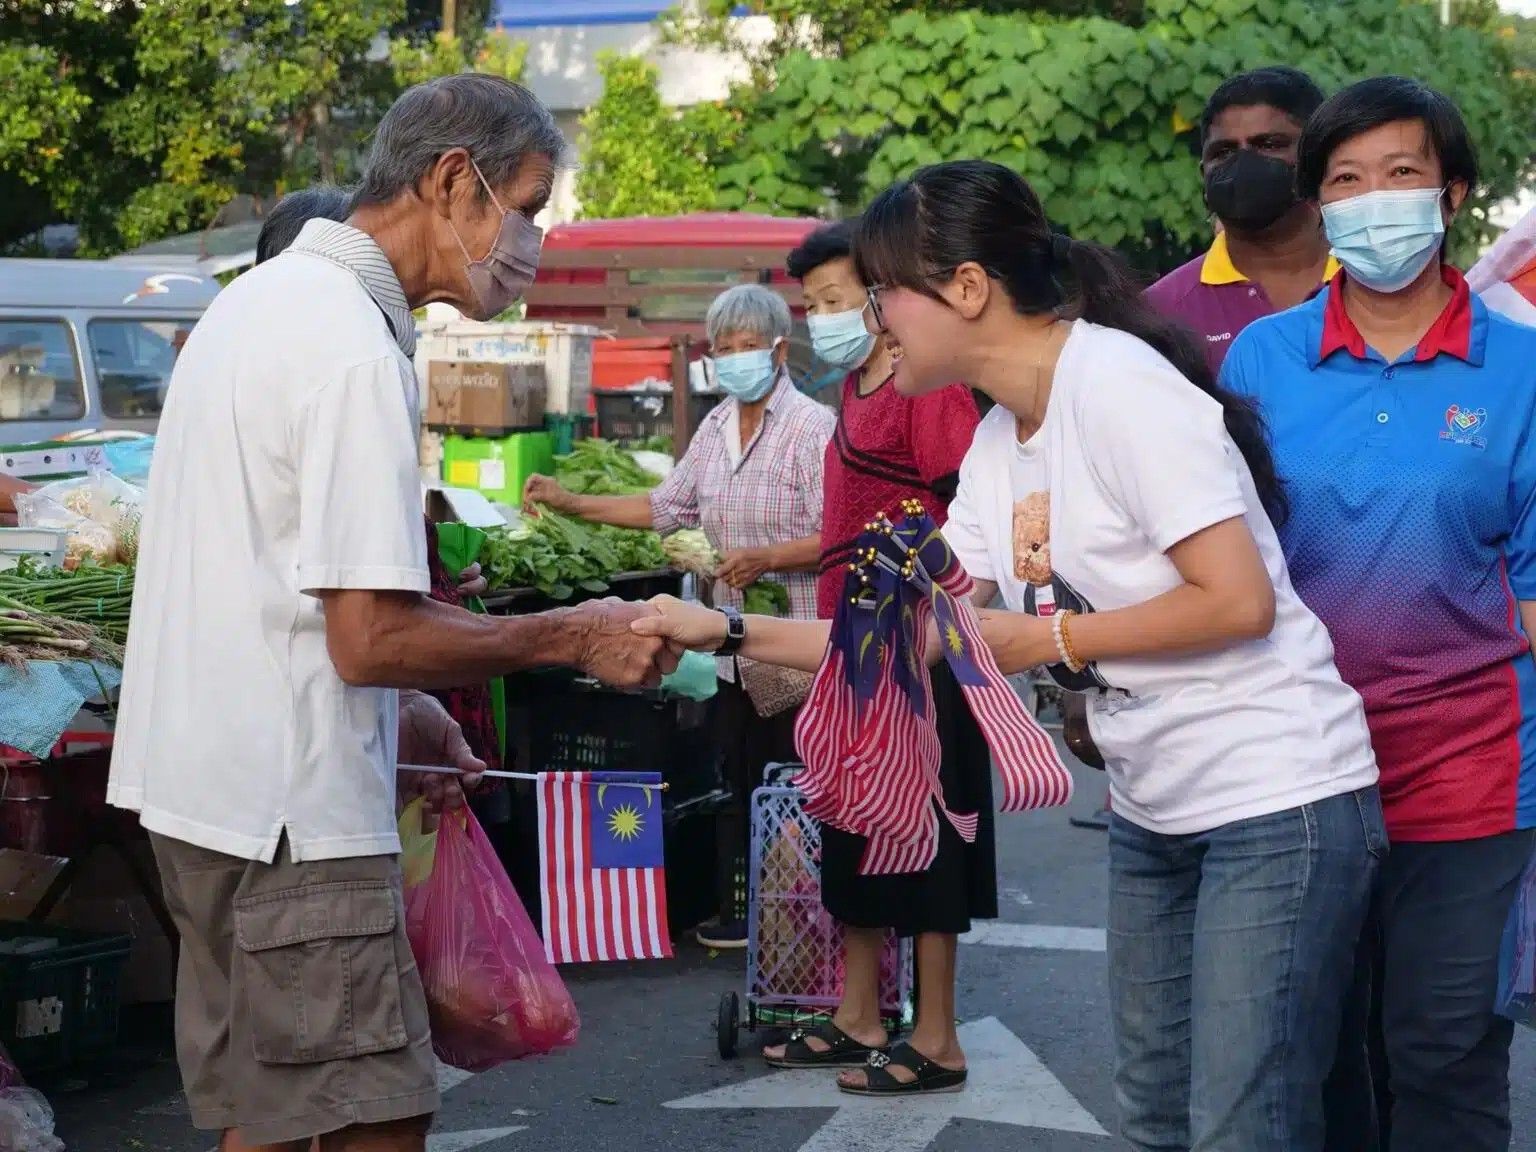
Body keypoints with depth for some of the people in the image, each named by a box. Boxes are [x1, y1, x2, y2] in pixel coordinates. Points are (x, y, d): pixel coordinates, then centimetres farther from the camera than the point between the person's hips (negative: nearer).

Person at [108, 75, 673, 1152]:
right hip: (291, 814, -10)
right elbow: (373, 638, -22)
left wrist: (397, 712, 19)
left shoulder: (257, 299, 13)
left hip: (201, 781, 10)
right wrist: (576, 636, -11)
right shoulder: (354, 349, -19)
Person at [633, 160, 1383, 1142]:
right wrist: (724, 631, 9)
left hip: (1275, 803, -9)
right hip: (1155, 809, 9)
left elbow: (1239, 601, -21)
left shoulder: (1117, 387, -17)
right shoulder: (997, 444, 9)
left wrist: (1051, 637, -13)